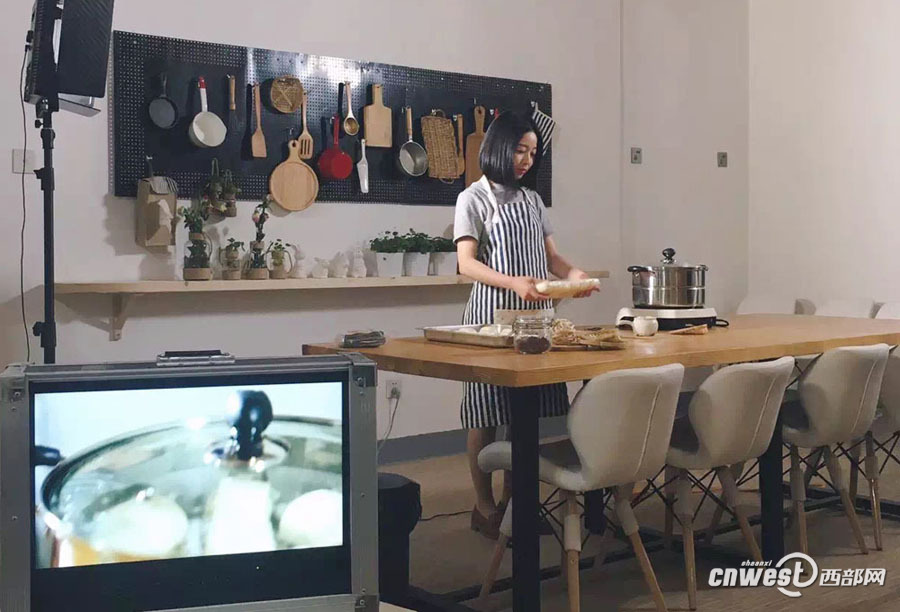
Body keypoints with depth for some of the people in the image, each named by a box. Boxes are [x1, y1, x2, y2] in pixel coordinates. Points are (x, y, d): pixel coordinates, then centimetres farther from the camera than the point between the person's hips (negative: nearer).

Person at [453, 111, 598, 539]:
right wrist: (514, 283, -28)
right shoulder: (474, 199, -3)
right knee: (487, 412, -1)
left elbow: (550, 255, 16)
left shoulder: (531, 198, 16)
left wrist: (572, 273, -6)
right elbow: (467, 264, -12)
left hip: (535, 312, 6)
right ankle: (484, 506, 9)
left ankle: (512, 500, 16)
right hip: (493, 312, -5)